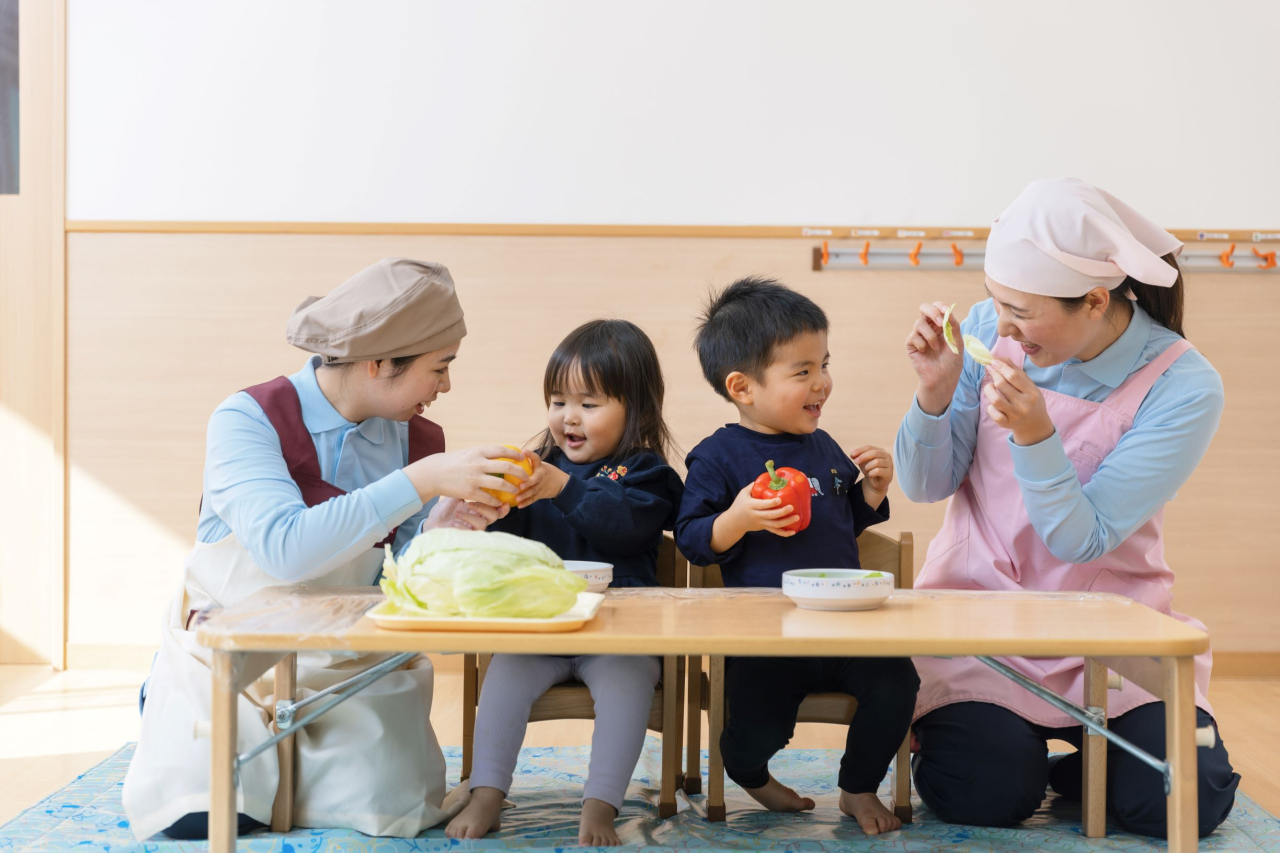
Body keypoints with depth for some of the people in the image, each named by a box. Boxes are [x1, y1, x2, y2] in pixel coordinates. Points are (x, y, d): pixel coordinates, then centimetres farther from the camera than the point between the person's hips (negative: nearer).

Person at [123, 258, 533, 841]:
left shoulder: (419, 441, -2)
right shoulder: (249, 419, -19)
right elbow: (286, 549, -35)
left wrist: (438, 530, -21)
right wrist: (421, 482, -36)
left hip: (343, 661, 4)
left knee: (389, 809, -15)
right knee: (197, 813, -19)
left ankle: (288, 751, 17)